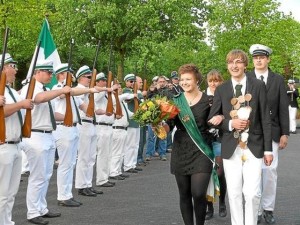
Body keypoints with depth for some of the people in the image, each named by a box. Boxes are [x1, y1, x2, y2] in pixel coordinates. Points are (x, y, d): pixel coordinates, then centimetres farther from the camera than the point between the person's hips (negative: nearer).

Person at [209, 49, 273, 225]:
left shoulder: (258, 86, 2)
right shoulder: (221, 89, 6)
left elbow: (265, 119, 1)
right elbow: (212, 119, 8)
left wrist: (268, 149, -2)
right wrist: (230, 124, -11)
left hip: (254, 148, -2)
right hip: (231, 149, 2)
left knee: (252, 193, -7)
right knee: (234, 193, 6)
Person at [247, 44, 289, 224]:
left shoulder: (278, 80, 6)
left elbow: (283, 108, 5)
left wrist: (285, 133, 1)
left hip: (272, 133, 1)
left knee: (271, 171, 4)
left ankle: (268, 209, 16)